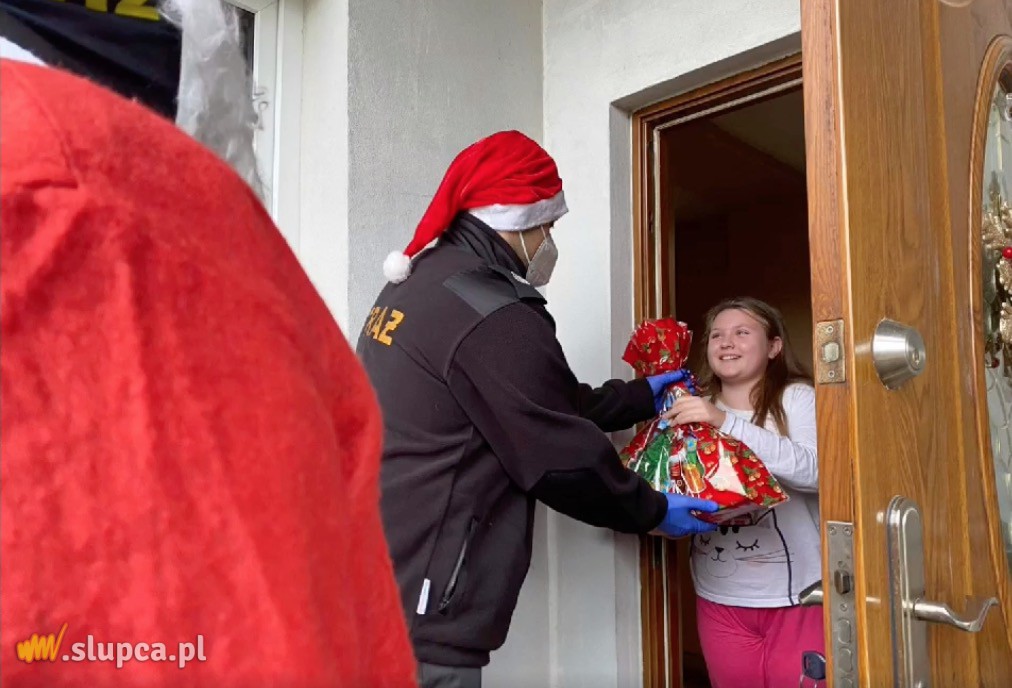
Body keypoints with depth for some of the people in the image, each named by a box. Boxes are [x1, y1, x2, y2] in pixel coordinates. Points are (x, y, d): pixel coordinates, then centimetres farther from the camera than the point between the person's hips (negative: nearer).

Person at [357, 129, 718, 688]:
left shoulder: (415, 286, 14)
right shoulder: (493, 317, -18)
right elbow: (563, 456, -11)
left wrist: (640, 397, 29)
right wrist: (653, 512, 7)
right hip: (416, 609, -10)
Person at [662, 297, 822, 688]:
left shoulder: (797, 398, -7)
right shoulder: (693, 410, 8)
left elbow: (813, 470, -24)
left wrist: (726, 423, -29)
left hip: (796, 594, -4)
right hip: (721, 597, 4)